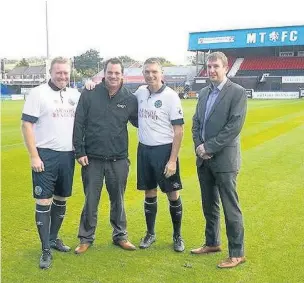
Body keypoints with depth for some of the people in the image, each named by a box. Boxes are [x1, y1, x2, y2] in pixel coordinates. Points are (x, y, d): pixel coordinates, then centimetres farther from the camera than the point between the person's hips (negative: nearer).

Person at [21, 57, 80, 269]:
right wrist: (34, 156, -14)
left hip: (68, 155, 5)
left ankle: (54, 238, 31)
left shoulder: (75, 95, 9)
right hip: (46, 155, -5)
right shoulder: (38, 93, -6)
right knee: (44, 201, -2)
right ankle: (46, 250, 8)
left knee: (61, 199, 14)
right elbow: (27, 125, -9)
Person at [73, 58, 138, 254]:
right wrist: (79, 152, -6)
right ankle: (86, 238, 25)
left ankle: (120, 235, 31)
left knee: (118, 200, 14)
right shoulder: (89, 94, -4)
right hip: (92, 159, -1)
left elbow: (139, 122, 13)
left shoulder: (130, 98, 0)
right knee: (90, 200, 8)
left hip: (119, 160, 1)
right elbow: (78, 124, -3)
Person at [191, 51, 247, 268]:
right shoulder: (204, 93, 13)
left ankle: (237, 253, 12)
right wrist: (199, 146, -4)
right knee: (209, 205, 17)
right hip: (204, 159, 7)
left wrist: (209, 147, -15)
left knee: (230, 208, 0)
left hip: (224, 159, -7)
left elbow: (235, 126, -16)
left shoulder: (237, 92, -8)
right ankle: (212, 243, 33)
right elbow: (196, 122, 13)